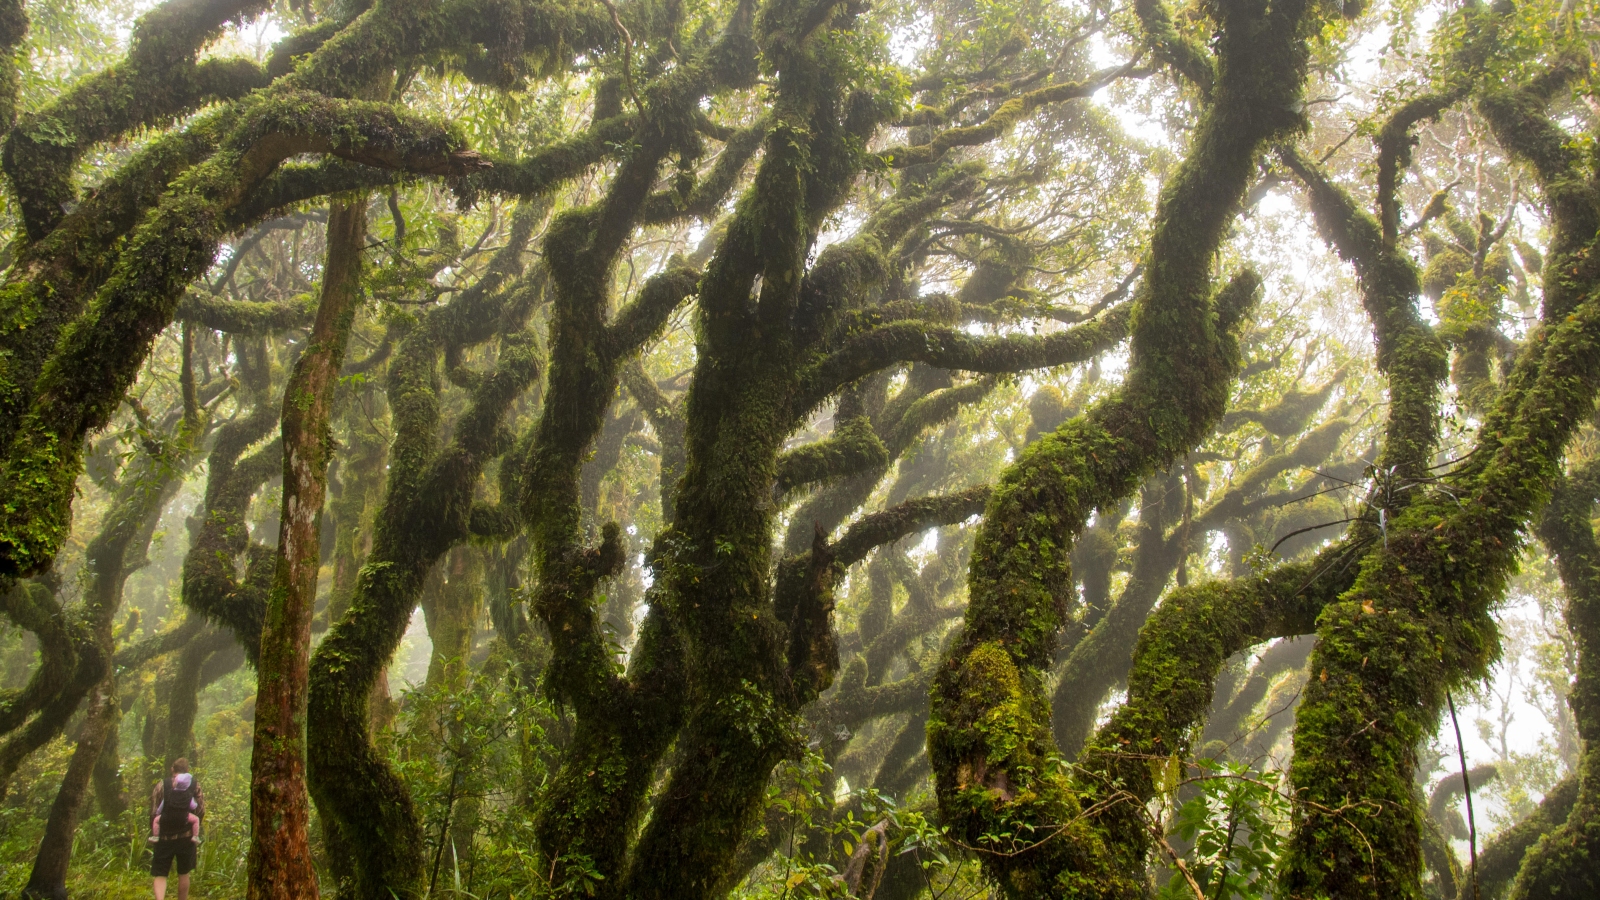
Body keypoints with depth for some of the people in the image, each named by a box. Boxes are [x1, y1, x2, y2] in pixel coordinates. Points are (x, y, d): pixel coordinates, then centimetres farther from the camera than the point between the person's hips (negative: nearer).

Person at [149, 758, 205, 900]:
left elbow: (153, 811, -3)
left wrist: (153, 833, 9)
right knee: (184, 874, 15)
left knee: (160, 874, 2)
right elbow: (201, 811, 0)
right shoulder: (194, 785, 2)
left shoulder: (162, 784, 0)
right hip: (186, 835, 1)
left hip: (164, 835, -1)